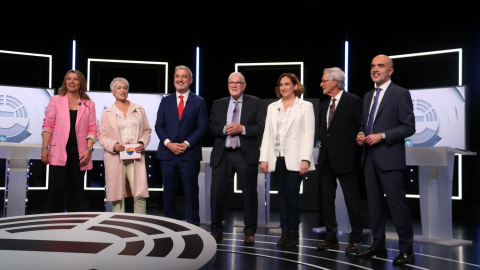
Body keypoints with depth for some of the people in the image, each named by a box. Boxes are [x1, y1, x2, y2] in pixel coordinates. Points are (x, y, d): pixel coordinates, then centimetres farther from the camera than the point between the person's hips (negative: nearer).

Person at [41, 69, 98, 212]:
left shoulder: (89, 104, 10)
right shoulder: (55, 100, 8)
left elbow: (92, 129, 7)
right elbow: (47, 126, 4)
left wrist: (88, 150, -5)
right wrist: (44, 148, -4)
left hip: (79, 152, 1)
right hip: (59, 151, -1)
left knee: (76, 189, 5)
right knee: (57, 188, -4)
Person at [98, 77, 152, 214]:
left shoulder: (139, 110, 14)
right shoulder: (107, 113, 9)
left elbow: (147, 130, 17)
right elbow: (101, 136, 6)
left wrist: (143, 143, -3)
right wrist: (113, 145, -12)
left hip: (136, 156, 1)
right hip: (115, 157, -1)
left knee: (140, 194, -7)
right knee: (117, 193, 1)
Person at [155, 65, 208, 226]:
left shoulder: (199, 102, 4)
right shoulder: (166, 101, 12)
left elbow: (202, 127, -2)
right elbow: (159, 126, 7)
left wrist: (187, 144, -12)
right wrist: (168, 143, -9)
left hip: (190, 154, -2)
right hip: (167, 153, 3)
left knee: (191, 192, 3)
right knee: (169, 192, 8)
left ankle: (193, 226, 11)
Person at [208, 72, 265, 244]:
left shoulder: (254, 102, 5)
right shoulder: (218, 104, 13)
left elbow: (260, 127, -4)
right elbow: (211, 127, 6)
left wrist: (242, 128, -16)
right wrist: (224, 129, -12)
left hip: (246, 154, -2)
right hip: (222, 154, 2)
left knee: (249, 193, 4)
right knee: (216, 192, 3)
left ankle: (249, 232, 17)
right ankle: (216, 230, 18)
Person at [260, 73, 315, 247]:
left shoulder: (305, 107, 4)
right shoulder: (272, 107, 15)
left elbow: (309, 134, -3)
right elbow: (267, 134, 11)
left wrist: (305, 159, -13)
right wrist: (263, 158, 3)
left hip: (294, 159, -4)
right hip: (276, 158, 4)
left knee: (292, 194, -4)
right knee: (282, 194, 6)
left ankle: (294, 233, 7)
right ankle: (285, 232, 12)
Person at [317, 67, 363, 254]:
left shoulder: (353, 101, -5)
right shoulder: (324, 105, 16)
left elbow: (361, 128, -7)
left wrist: (355, 153, -9)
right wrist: (323, 144, 10)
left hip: (345, 159, -7)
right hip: (326, 159, 7)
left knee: (352, 200, -2)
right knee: (326, 198, 9)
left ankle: (355, 239, 9)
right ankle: (331, 237, 18)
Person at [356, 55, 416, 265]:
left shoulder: (401, 94, -4)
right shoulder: (368, 96, 17)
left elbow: (409, 127, -9)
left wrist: (382, 136, -17)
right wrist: (360, 134, 2)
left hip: (389, 158, -7)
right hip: (370, 158, 7)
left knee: (397, 204, -5)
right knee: (374, 203, 12)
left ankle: (406, 251, 4)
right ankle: (378, 245, 22)